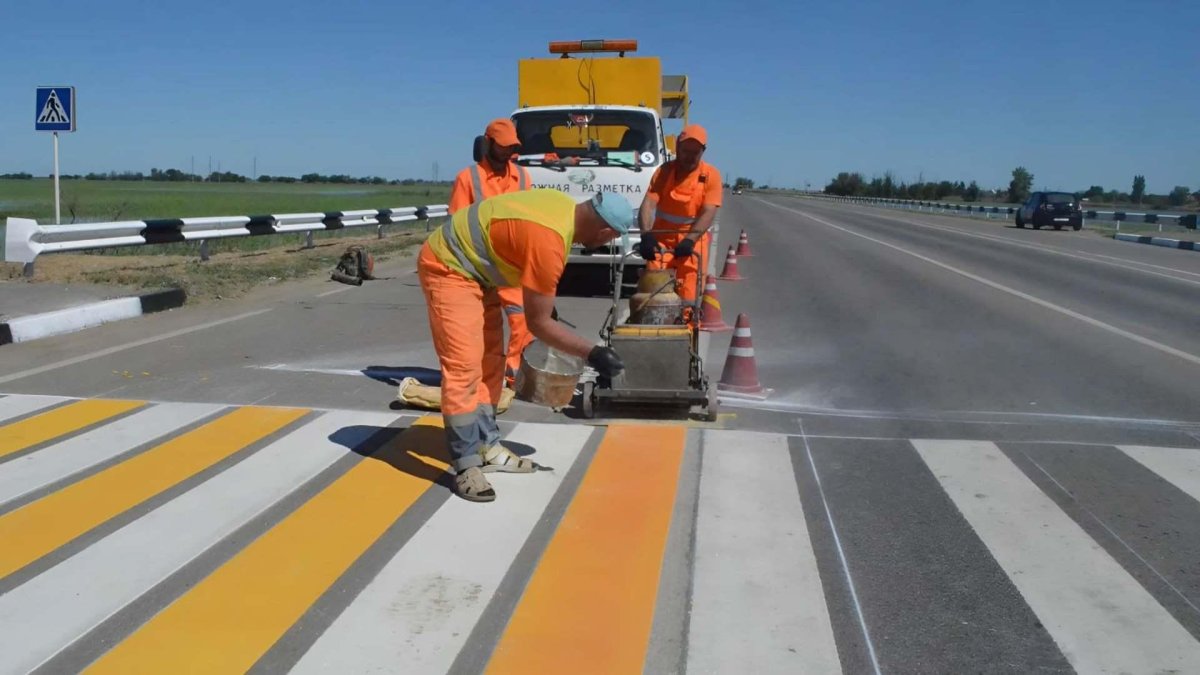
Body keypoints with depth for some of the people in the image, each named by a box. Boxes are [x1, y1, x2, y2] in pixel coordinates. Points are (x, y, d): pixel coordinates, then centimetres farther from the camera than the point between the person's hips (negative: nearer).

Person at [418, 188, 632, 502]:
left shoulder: (565, 206, -3)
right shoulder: (549, 242, -30)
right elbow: (537, 322, -22)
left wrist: (549, 309, 19)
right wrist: (592, 353, -16)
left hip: (472, 267, 10)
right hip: (447, 268, -10)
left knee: (489, 362, 12)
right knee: (465, 367, -15)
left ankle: (487, 447, 20)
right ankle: (467, 466, -8)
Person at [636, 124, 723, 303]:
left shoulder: (711, 175, -6)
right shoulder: (664, 171, -4)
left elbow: (708, 213, -16)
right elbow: (648, 205, -14)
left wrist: (689, 240, -31)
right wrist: (646, 235, -33)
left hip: (693, 243, -1)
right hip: (662, 240, 1)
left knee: (688, 295, -5)